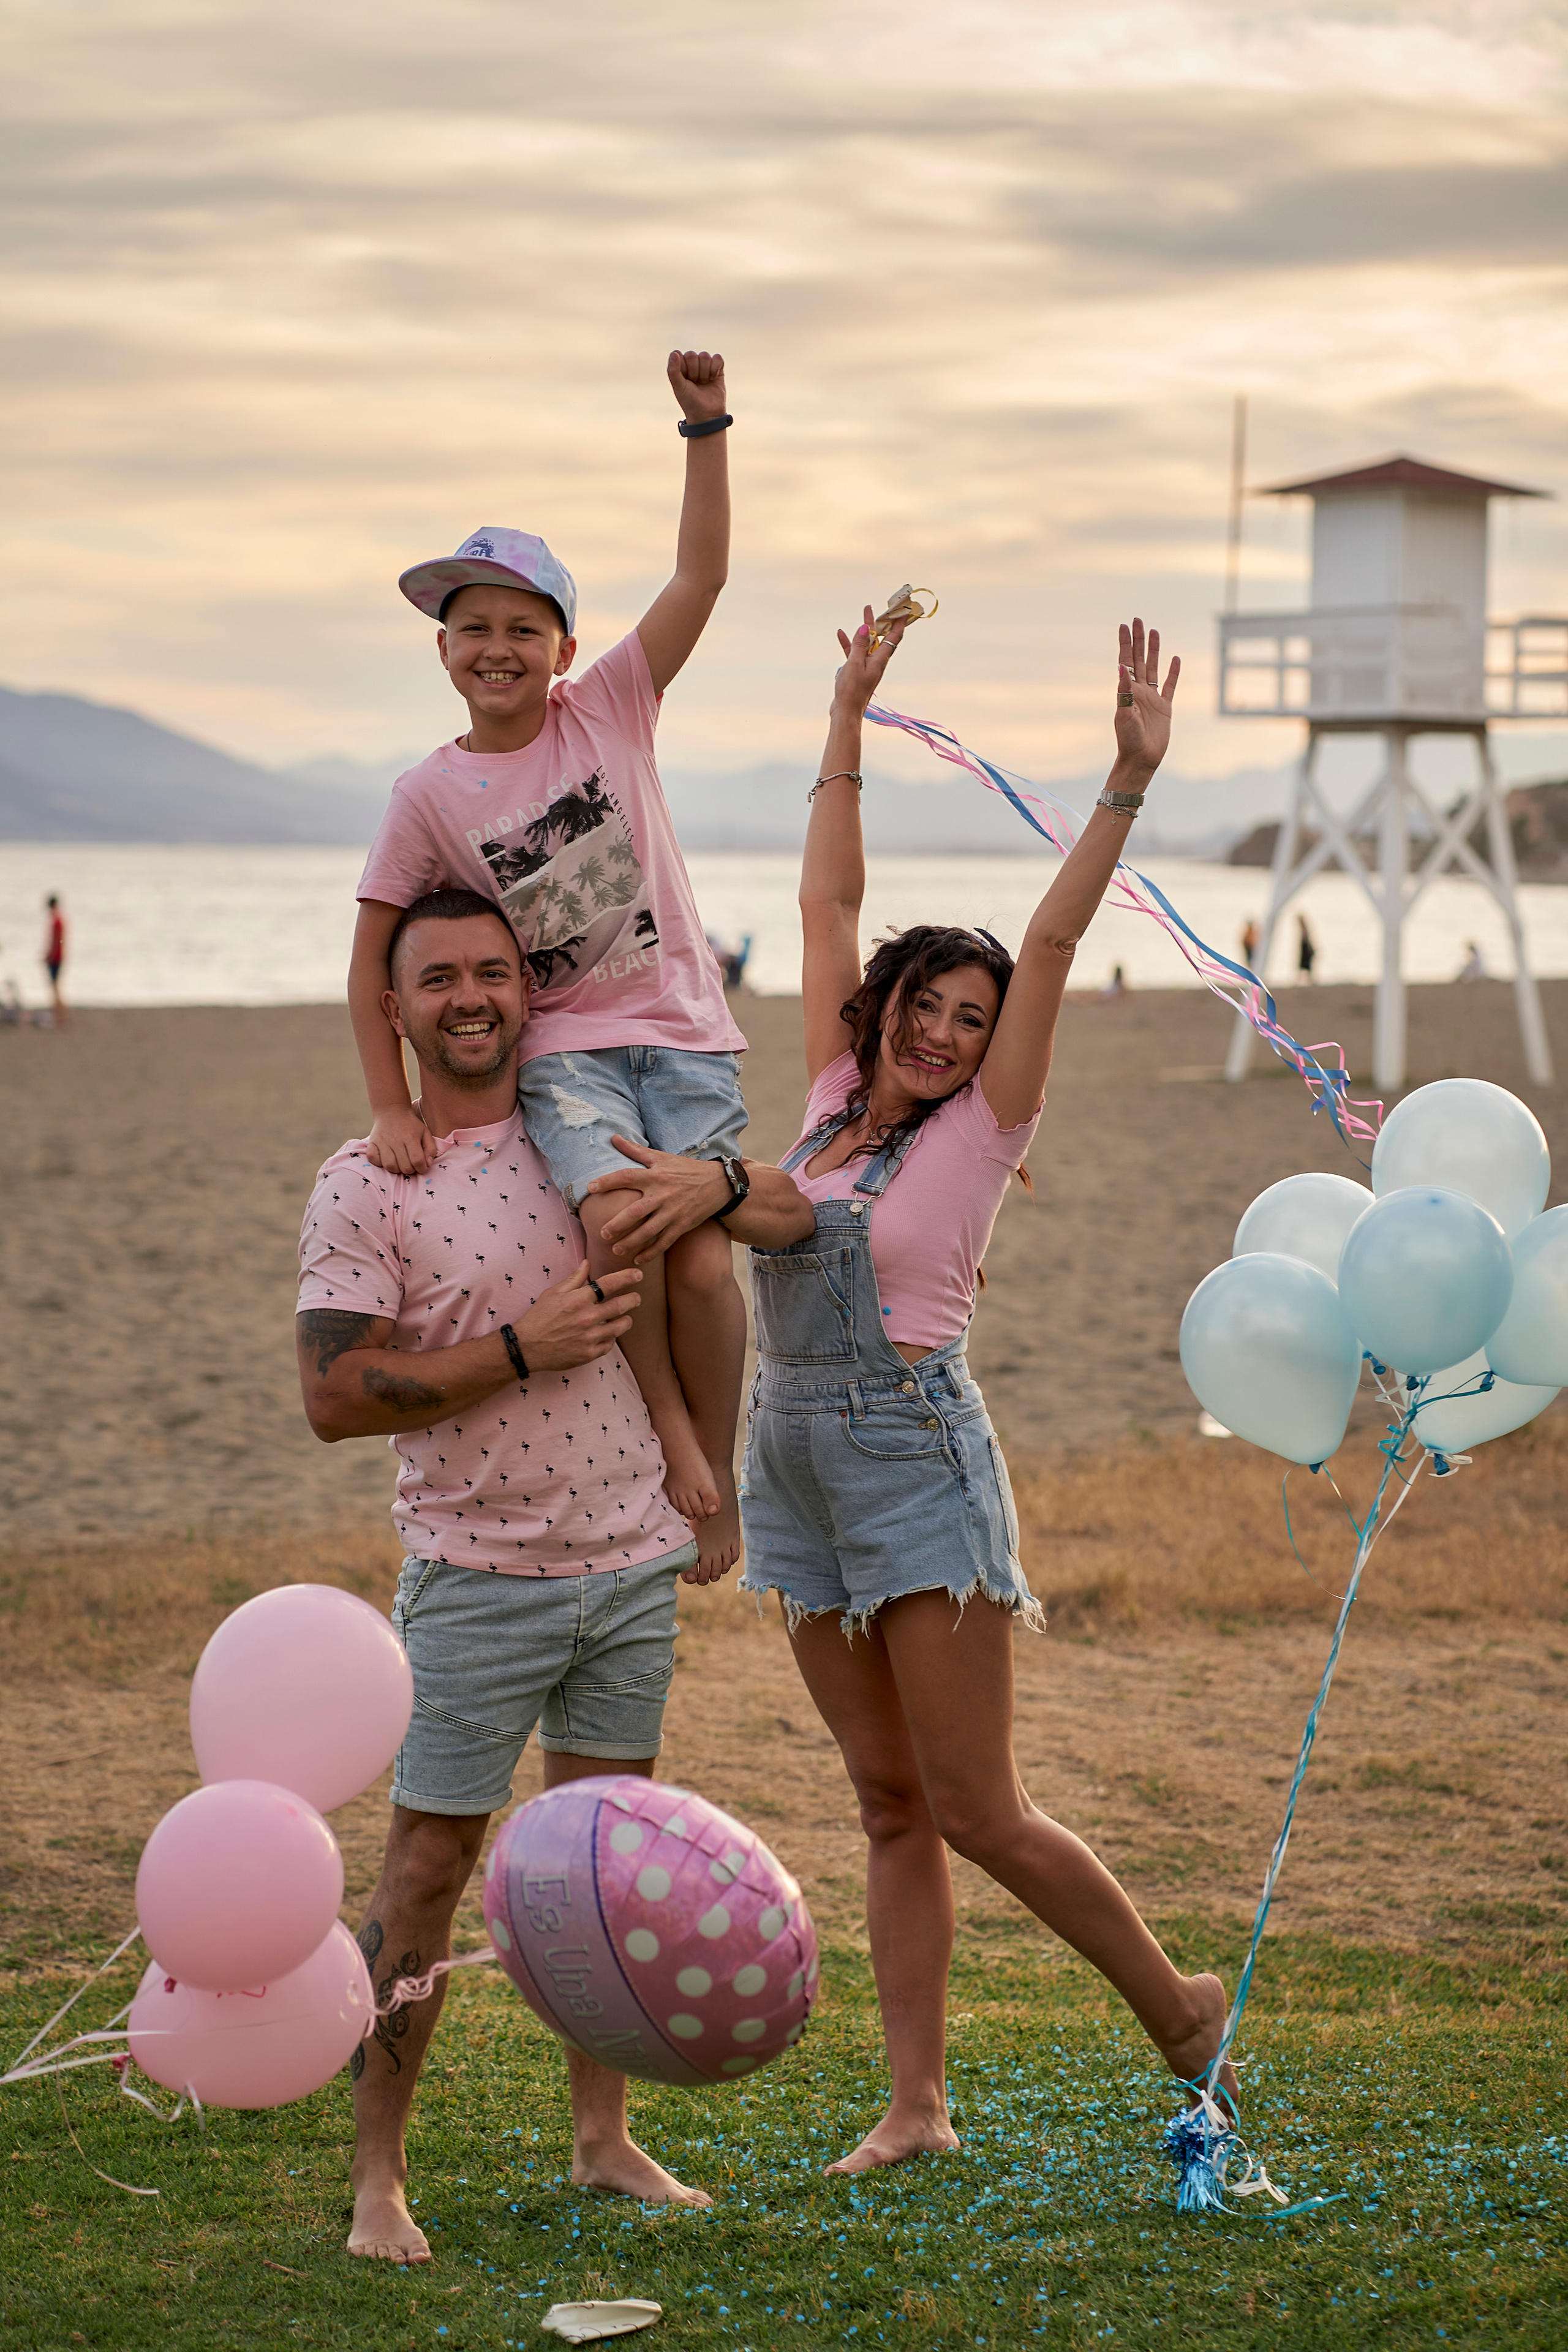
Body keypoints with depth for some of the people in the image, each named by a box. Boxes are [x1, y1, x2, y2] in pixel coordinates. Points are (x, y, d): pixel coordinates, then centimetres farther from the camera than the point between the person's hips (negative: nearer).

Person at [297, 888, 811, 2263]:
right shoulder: (365, 1187, -8)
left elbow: (794, 1218, 12)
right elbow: (336, 1398, -15)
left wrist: (712, 1185, -11)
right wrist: (524, 1350, -19)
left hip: (633, 1562, 5)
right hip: (477, 1577, -4)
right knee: (429, 1870, -2)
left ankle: (603, 2137, 24)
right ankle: (378, 2174, 8)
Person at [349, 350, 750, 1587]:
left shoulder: (610, 708, 2)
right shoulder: (429, 796, -1)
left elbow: (701, 574, -3)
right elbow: (375, 954, 3)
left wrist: (705, 427, -11)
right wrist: (391, 1106, -5)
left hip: (683, 1032, 1)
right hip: (562, 1047, -1)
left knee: (703, 1259, -13)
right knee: (618, 1216, -28)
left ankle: (720, 1469, 8)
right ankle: (669, 1432, -7)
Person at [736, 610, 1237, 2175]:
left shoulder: (979, 1132, -4)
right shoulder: (834, 1101, 8)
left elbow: (1050, 946, -12)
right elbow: (828, 903, 12)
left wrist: (1129, 782, -18)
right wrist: (848, 721, 13)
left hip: (918, 1462, -6)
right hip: (796, 1470, 6)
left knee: (975, 1811, -4)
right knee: (890, 1803, 9)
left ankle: (1180, 2007, 15)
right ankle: (915, 2106, 12)